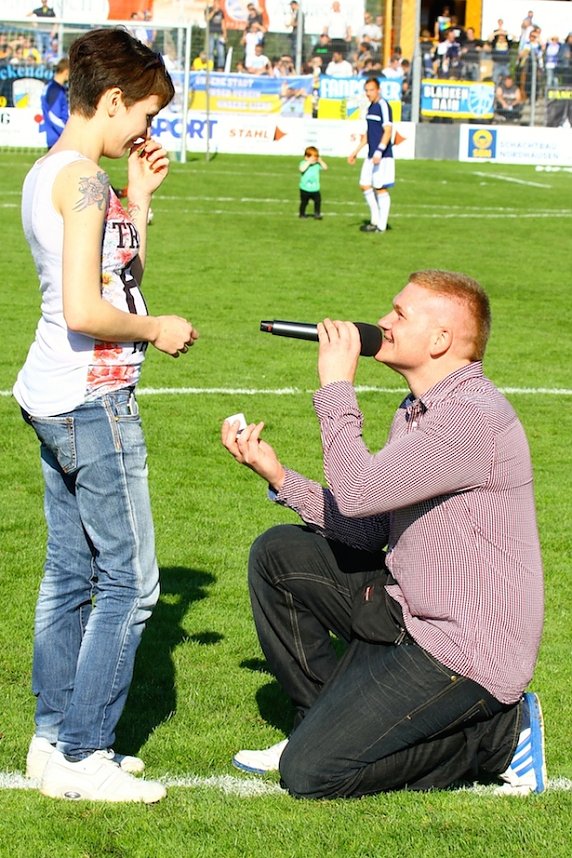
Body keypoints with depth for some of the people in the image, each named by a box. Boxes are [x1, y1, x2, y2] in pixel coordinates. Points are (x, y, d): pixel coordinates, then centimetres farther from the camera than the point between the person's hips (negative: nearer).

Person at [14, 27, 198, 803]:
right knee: (131, 580, -3)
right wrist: (158, 329, -9)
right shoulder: (84, 178, -17)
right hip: (93, 398, -10)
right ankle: (81, 756, 1)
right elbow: (86, 311, -24)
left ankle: (53, 738, 20)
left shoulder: (48, 173, 14)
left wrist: (139, 198, 14)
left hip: (54, 396, 10)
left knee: (71, 574, 14)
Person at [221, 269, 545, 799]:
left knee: (308, 773, -12)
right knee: (278, 553, 7)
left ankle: (494, 736, 1)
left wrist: (336, 386, -17)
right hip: (409, 613, 10)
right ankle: (324, 721, 15)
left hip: (462, 652, -10)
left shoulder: (474, 417, -21)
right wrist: (278, 476, 3)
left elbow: (357, 492, -28)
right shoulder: (417, 412, 12)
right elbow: (369, 532, 11)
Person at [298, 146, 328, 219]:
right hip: (305, 189, -2)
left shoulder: (317, 164, 0)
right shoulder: (304, 163, -10)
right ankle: (302, 214, 30)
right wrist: (309, 162, -28)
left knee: (318, 201, -8)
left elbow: (325, 167, -2)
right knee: (304, 202, 11)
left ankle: (317, 214, 0)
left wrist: (320, 161, -11)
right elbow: (302, 169, -30)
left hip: (315, 189, 2)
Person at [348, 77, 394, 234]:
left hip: (382, 157, -9)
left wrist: (379, 151, -28)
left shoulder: (383, 106, -12)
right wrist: (356, 152, 24)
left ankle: (381, 226, 1)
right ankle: (375, 220, 20)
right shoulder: (370, 107, 15)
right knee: (365, 185, 11)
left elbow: (388, 131, -20)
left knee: (381, 188, -5)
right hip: (371, 156, 9)